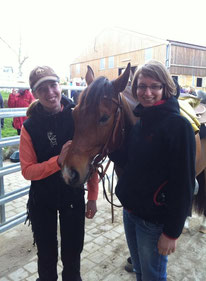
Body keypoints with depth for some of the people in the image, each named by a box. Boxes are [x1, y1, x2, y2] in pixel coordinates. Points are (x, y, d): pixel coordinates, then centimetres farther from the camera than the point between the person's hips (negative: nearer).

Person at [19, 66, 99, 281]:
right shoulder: (30, 127, -10)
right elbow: (27, 170, -12)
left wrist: (92, 196, -5)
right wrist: (59, 160, -29)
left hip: (74, 195, 0)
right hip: (42, 198, 1)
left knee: (72, 251, 18)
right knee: (46, 252, 22)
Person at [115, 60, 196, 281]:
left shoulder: (179, 126, -20)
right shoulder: (139, 122, 3)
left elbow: (183, 184, -20)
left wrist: (172, 232, -17)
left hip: (154, 219, -6)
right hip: (130, 210, 7)